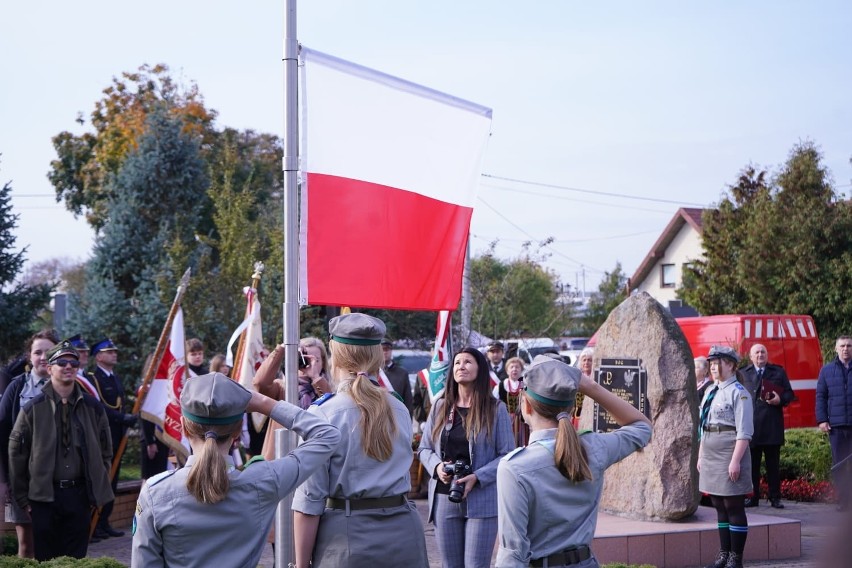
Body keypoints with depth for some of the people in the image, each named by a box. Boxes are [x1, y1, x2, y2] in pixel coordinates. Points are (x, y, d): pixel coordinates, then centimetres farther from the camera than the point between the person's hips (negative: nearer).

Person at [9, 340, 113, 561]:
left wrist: (97, 489, 8)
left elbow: (105, 451, 12)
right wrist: (22, 497, 1)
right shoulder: (34, 408, -2)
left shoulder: (93, 408, 4)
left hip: (79, 494, 2)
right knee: (46, 559, 4)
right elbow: (17, 453, 1)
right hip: (45, 495, -2)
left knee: (76, 559, 6)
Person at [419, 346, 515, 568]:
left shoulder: (496, 408, -3)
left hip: (482, 500, -3)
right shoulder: (440, 406, 8)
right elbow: (424, 448, 12)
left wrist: (477, 477, -17)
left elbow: (507, 456, -4)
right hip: (444, 498, 4)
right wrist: (436, 466, -10)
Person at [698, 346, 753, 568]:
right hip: (711, 456, 8)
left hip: (729, 455, -8)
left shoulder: (738, 393, -10)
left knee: (733, 507, -2)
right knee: (720, 507, 12)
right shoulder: (710, 391, 15)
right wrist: (701, 456, 18)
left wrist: (735, 460, -19)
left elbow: (744, 432, -15)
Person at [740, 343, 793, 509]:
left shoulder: (778, 372, 12)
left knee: (773, 463, 3)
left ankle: (775, 498, 8)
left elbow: (789, 394, 10)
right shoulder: (743, 374, 12)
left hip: (772, 426, 0)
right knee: (752, 463, 3)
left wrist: (781, 399, -11)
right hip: (750, 425, 0)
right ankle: (752, 497, 9)